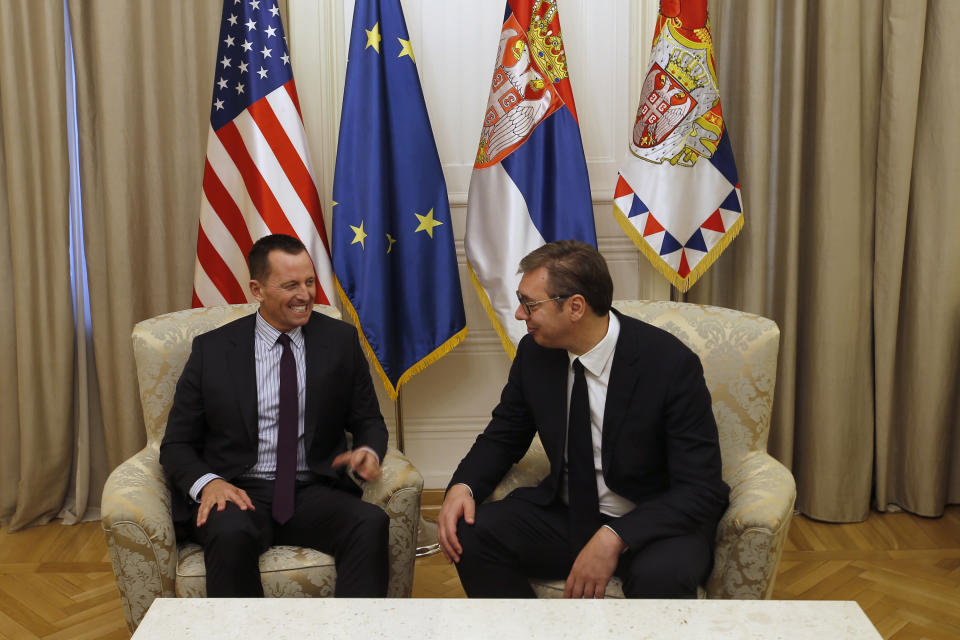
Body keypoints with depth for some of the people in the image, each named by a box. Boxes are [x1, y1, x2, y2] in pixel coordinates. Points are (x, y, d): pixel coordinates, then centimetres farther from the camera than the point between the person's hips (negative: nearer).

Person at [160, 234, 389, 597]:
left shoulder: (341, 341, 8)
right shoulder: (212, 349, 5)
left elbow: (368, 421, 14)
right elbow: (177, 444, 8)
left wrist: (369, 451, -11)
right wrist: (207, 483, -14)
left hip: (314, 492, 1)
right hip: (238, 495, -1)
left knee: (372, 523, -30)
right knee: (231, 533, -35)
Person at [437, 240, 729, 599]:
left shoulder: (672, 364, -19)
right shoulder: (534, 352, -4)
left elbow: (700, 489, -18)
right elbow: (503, 437, 10)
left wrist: (614, 538, -30)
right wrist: (462, 487, -12)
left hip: (653, 525, -5)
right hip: (567, 515, 5)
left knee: (660, 576, -37)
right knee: (472, 534, -18)